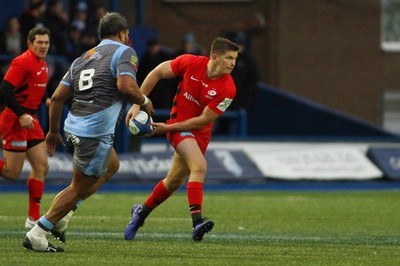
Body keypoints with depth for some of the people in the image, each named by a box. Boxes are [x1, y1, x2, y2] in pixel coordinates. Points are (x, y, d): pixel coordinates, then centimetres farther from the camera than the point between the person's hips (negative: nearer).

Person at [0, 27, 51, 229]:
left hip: (29, 119, 9)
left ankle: (34, 218, 7)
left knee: (41, 167, 4)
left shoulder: (43, 64, 12)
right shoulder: (23, 62, -16)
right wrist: (21, 115, -25)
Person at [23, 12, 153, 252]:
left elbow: (57, 97, 14)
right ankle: (36, 235, 3)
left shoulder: (83, 58, 17)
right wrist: (144, 102, -4)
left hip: (74, 125, 8)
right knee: (80, 187, 3)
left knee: (112, 165, 29)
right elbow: (125, 86, -22)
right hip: (95, 132, -8)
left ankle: (63, 213, 21)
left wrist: (54, 131, 24)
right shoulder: (124, 52, -3)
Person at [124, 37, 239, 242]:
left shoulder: (227, 89, -18)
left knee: (175, 181, 14)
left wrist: (168, 128, -16)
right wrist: (137, 104, -6)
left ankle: (142, 212, 39)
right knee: (200, 166, -27)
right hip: (178, 124, -3)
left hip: (200, 131, 3)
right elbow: (158, 72, -3)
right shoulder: (190, 63, -18)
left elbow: (204, 120, -16)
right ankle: (197, 222, -36)